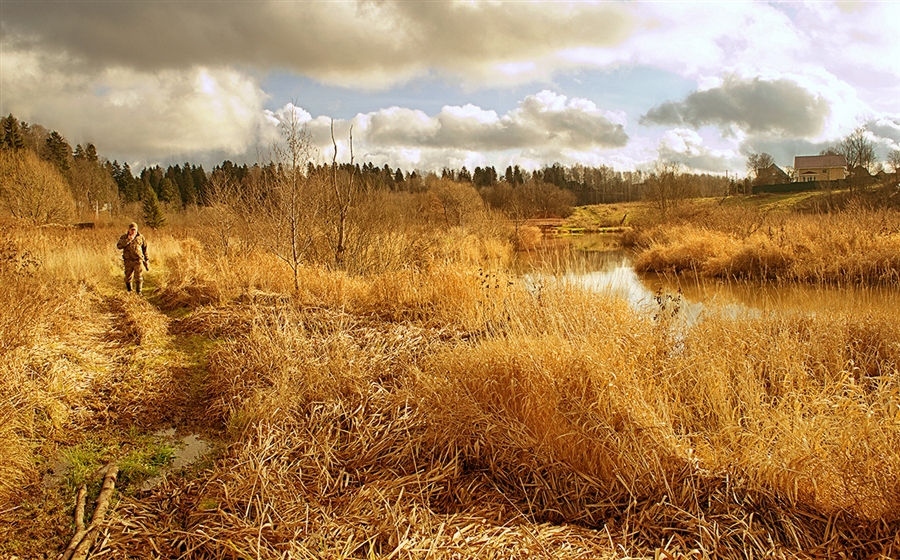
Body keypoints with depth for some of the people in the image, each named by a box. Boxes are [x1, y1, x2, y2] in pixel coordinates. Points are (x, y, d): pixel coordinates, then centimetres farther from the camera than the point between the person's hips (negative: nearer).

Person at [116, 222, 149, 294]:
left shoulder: (140, 237, 5)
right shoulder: (124, 237, 3)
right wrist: (128, 240, -18)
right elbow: (118, 246, -11)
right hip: (128, 261, 1)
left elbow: (145, 249, 13)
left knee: (138, 277, -7)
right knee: (128, 277, 8)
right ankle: (129, 291, 23)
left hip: (138, 260, -1)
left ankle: (138, 292, -1)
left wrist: (146, 259, 13)